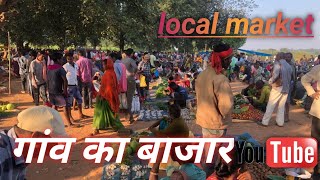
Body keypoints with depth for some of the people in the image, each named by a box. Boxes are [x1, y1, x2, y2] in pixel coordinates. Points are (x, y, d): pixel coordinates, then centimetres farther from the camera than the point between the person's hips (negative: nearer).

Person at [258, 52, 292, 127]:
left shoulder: (278, 63, -7)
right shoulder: (288, 66, 14)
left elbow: (275, 75, -21)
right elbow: (290, 77, 13)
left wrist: (270, 81, -8)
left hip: (278, 87, -6)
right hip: (286, 89, 6)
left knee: (270, 106, 0)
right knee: (282, 106, 13)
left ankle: (265, 122, 3)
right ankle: (280, 122, 14)